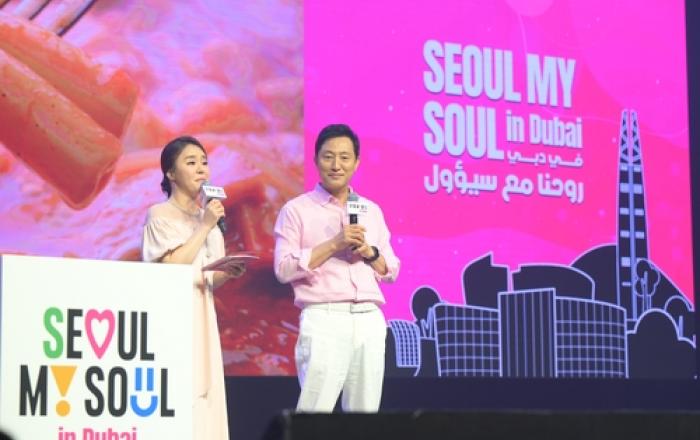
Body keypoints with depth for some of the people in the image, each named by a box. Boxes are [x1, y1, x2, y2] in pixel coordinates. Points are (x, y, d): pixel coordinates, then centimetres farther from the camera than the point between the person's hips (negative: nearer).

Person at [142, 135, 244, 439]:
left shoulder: (207, 216, 16)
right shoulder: (160, 215, -4)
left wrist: (226, 273, -4)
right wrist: (205, 228, -14)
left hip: (201, 318, 7)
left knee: (201, 403, 2)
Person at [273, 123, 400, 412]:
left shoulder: (372, 211, 18)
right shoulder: (297, 210, 4)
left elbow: (392, 271, 19)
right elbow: (283, 269, -6)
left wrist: (370, 252, -1)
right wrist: (333, 245, -12)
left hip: (369, 319, 5)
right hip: (324, 319, -5)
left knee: (365, 413, 3)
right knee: (314, 414, -11)